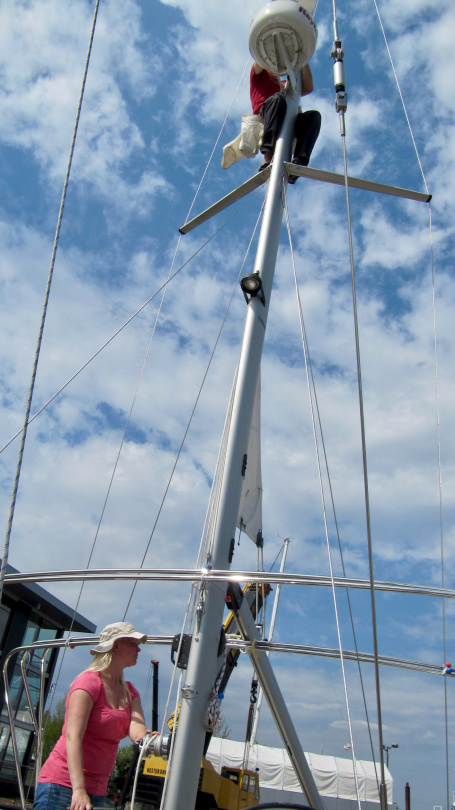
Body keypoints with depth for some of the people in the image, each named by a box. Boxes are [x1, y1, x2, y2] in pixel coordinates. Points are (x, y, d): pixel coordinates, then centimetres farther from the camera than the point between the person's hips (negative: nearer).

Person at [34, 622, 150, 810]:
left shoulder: (129, 692, 9)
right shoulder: (89, 682, -14)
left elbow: (137, 730, -7)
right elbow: (73, 737, -23)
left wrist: (145, 738, -30)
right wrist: (79, 790, -32)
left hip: (96, 790, 7)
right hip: (62, 784, -7)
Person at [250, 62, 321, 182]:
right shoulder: (260, 75, 31)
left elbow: (308, 88, 25)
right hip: (263, 117, -4)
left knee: (314, 115, -21)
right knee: (277, 98, -34)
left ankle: (299, 161, -46)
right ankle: (268, 159, -50)